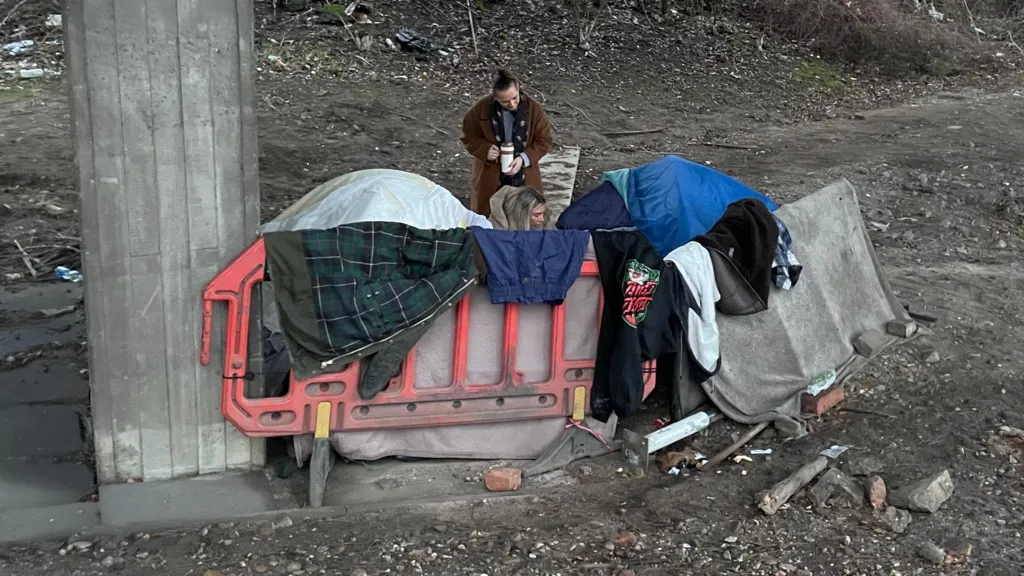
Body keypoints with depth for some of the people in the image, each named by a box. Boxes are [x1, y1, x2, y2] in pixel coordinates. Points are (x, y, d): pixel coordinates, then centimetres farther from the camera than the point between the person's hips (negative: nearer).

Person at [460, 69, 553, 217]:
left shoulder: (534, 109, -13)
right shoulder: (481, 109, -14)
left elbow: (544, 140, -6)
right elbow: (469, 137, -1)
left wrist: (524, 159, -21)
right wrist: (485, 150, -21)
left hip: (523, 177, 1)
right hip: (490, 176, 0)